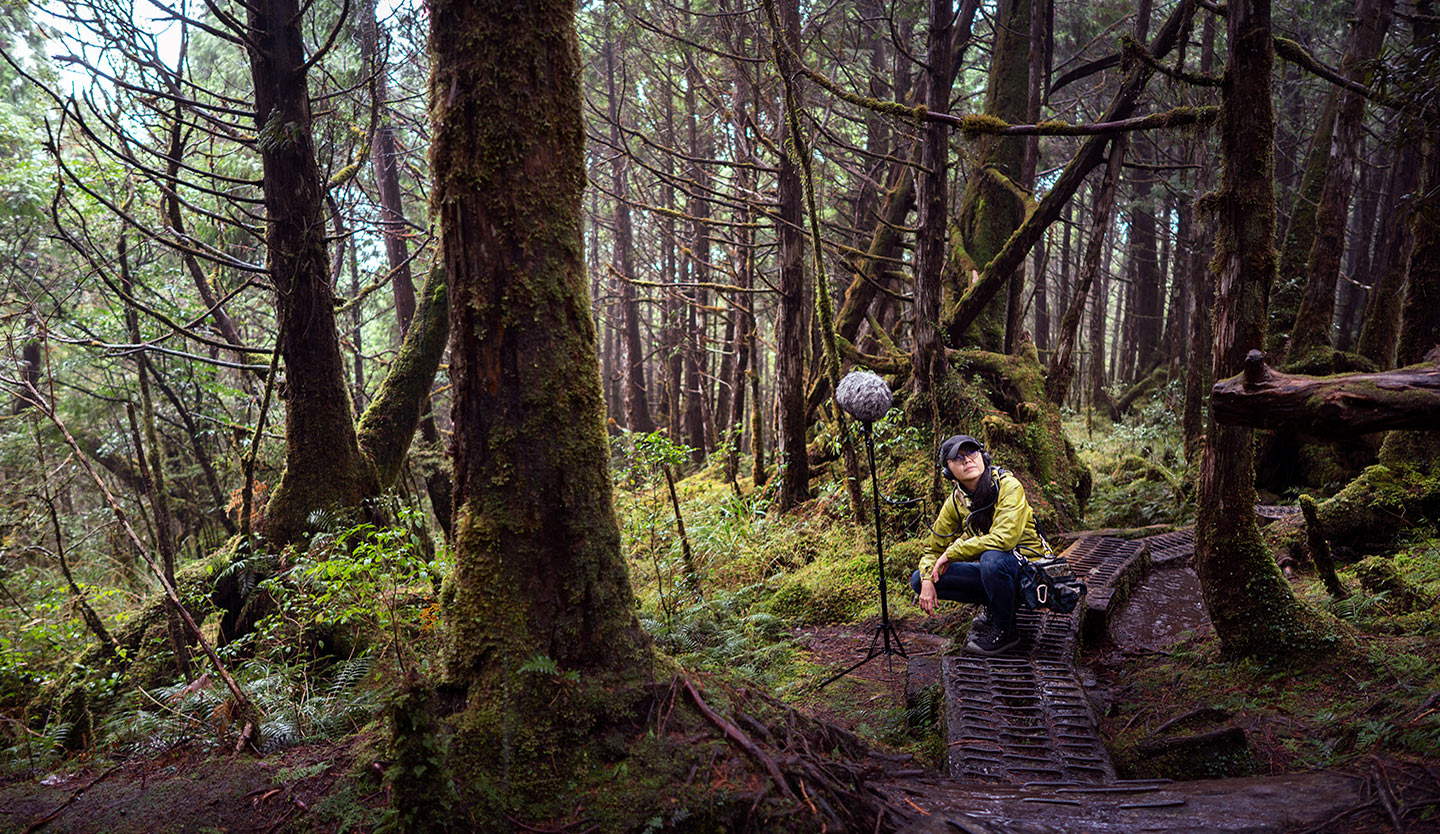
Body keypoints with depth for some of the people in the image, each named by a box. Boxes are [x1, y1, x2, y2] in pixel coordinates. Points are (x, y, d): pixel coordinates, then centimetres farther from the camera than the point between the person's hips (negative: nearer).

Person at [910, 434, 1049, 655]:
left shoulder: (1009, 486, -18)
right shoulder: (955, 502, -1)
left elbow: (1004, 538, -33)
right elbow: (933, 548, 8)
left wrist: (953, 552, -24)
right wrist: (927, 581, -12)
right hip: (993, 571, 6)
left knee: (992, 558, -40)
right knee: (919, 580, -7)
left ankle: (1005, 631, -15)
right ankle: (994, 609, 6)